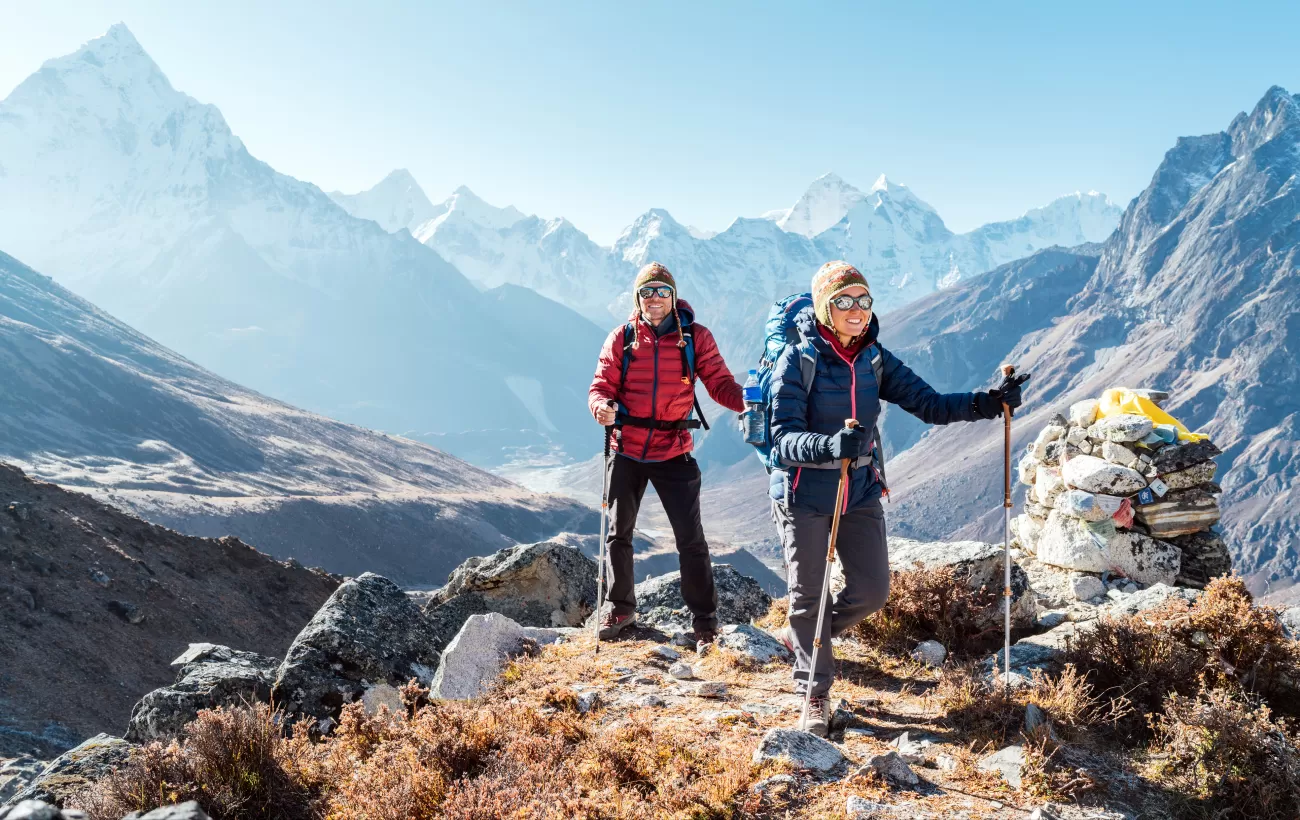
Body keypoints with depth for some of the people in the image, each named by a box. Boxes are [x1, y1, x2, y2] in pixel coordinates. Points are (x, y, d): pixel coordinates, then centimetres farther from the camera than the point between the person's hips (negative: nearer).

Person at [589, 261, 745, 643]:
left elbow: (719, 382, -8)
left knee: (691, 540, -2)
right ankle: (622, 608, 34)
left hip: (673, 454, -2)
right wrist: (601, 406, -25)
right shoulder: (622, 337, 0)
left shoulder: (695, 337, -3)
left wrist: (746, 401, -28)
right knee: (619, 534, 14)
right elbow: (602, 385, -2)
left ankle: (705, 619, 13)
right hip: (627, 452, 2)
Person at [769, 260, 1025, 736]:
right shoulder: (798, 359, -14)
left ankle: (804, 640, 34)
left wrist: (985, 404, -18)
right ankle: (815, 696, 25)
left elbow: (929, 405, -2)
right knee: (808, 597, 6)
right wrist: (829, 446, -41)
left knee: (872, 591, 5)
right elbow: (784, 438, -22)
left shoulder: (874, 358, 2)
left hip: (860, 491, 5)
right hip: (805, 496, -5)